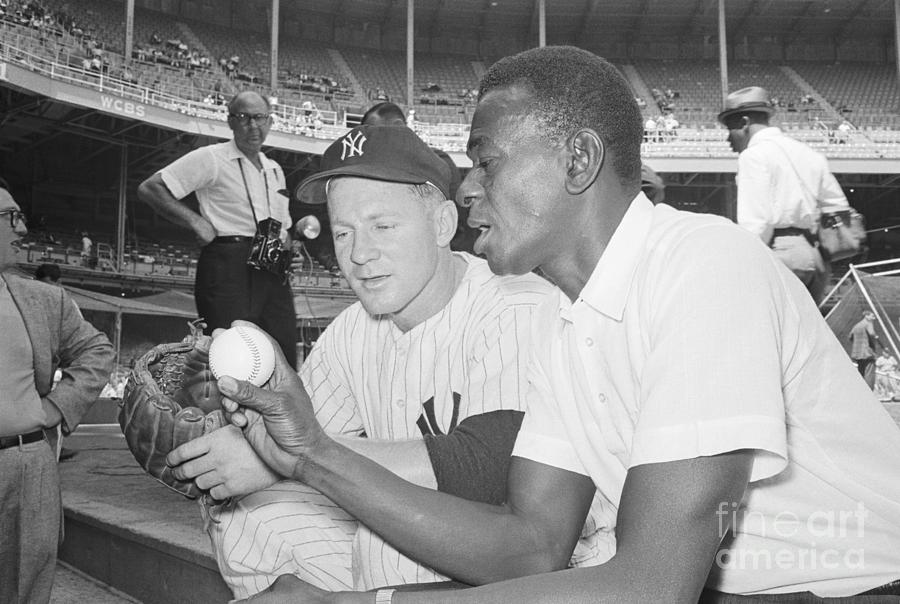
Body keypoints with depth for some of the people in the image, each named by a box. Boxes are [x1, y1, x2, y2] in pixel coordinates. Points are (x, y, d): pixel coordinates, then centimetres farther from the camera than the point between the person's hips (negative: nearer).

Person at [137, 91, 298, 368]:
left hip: (273, 272, 6)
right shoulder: (211, 158, 1)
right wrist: (195, 221, -11)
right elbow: (149, 188, -3)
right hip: (227, 269, -6)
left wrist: (284, 240, 11)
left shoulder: (274, 170, 22)